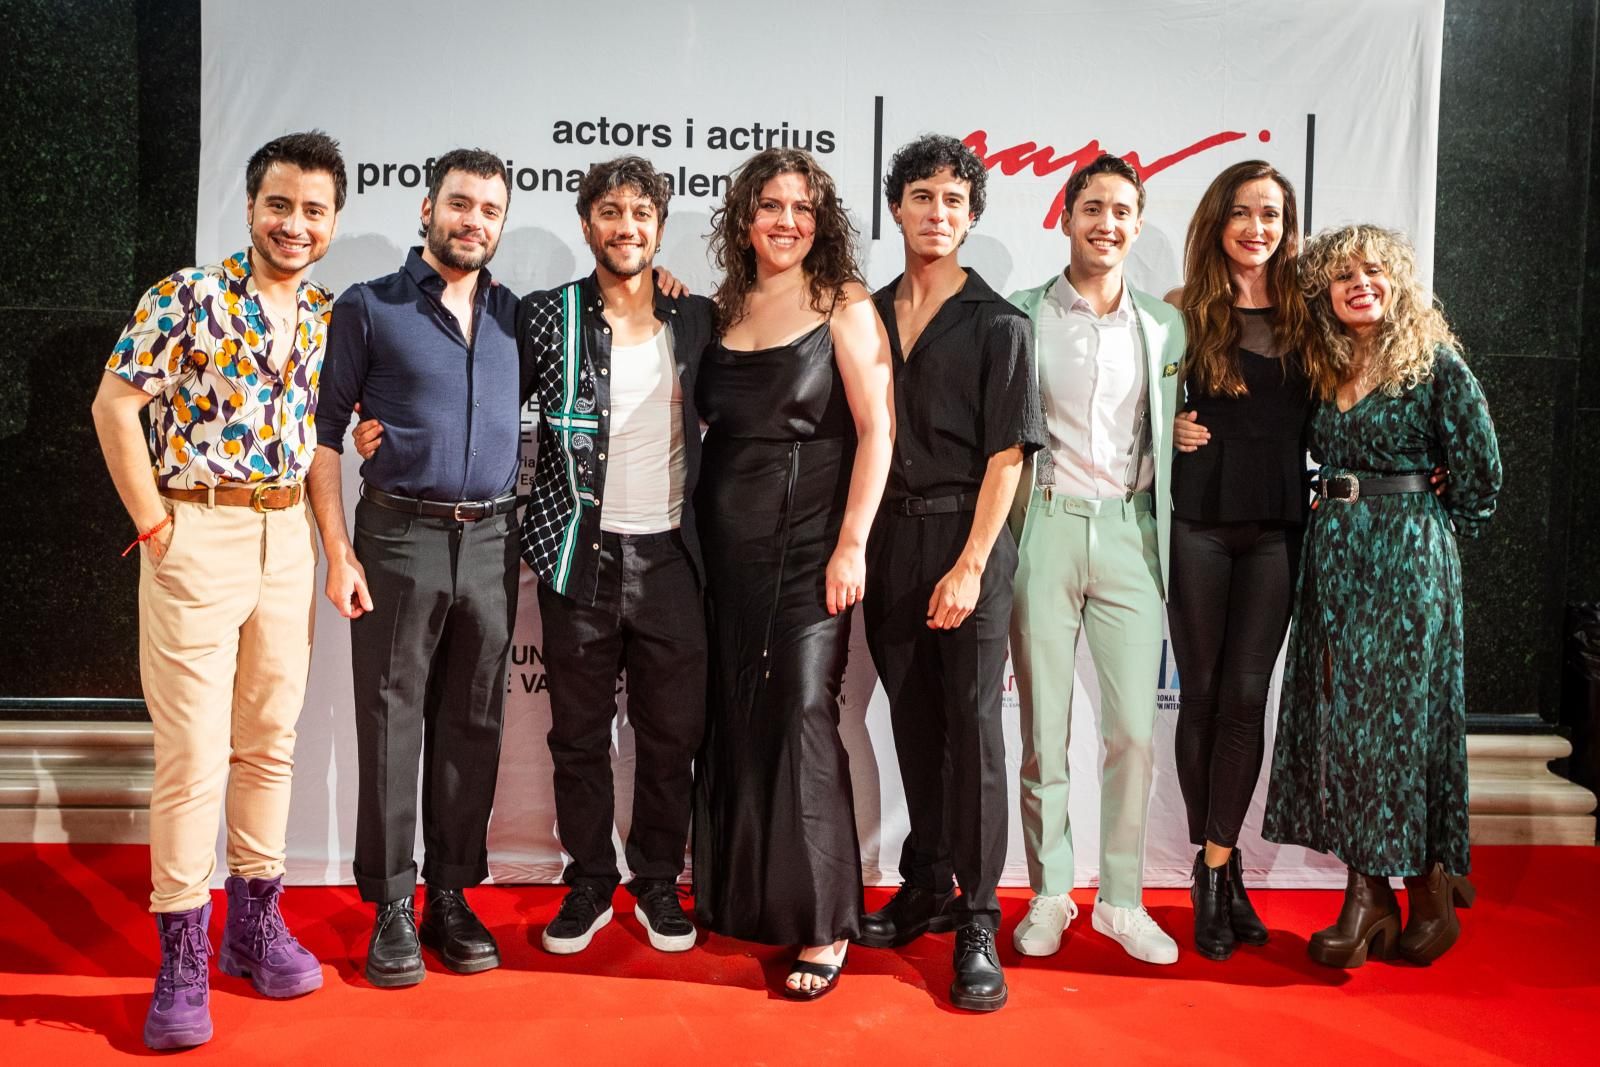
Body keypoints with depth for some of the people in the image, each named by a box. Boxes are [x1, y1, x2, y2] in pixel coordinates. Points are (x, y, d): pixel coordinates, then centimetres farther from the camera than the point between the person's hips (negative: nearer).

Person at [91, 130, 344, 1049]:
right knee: (194, 749, -3)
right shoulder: (189, 296, -7)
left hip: (290, 539, 5)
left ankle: (257, 919, 27)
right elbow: (116, 405, -9)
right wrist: (153, 523, -10)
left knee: (272, 738, 13)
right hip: (198, 534, -5)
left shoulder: (332, 316, 9)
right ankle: (183, 957, 7)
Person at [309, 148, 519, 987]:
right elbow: (325, 432, 0)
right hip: (399, 538, -3)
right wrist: (338, 551, -9)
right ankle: (391, 907, 10)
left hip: (490, 541, 3)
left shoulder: (516, 314, 12)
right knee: (392, 723, 0)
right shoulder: (368, 308, 2)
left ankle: (451, 897, 18)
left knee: (472, 726, 7)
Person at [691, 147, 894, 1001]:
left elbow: (877, 429, -8)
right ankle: (740, 897, 24)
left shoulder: (842, 304, -3)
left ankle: (823, 922, 3)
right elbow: (707, 418, 15)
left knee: (803, 714, -8)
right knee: (734, 715, 9)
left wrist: (852, 544, -14)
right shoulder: (724, 308, 11)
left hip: (808, 538, -5)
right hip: (727, 537, 5)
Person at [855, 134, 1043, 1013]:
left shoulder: (998, 324, -2)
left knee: (971, 723, -4)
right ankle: (925, 889, 25)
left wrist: (970, 566, -15)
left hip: (966, 538, -4)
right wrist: (855, 545, 3)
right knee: (913, 720, 11)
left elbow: (1006, 456, -7)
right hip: (888, 537, 4)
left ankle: (977, 924, 3)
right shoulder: (868, 315, 11)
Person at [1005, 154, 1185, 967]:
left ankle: (1121, 898, 14)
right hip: (1045, 528, -2)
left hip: (1128, 530, 2)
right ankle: (1049, 892, 16)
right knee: (1044, 730, 3)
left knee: (1135, 730, 0)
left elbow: (1171, 437, 18)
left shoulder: (1165, 327, 12)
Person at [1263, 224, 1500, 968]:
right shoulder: (1327, 368, 11)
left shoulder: (1436, 363, -5)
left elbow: (1479, 473, -6)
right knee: (1338, 714, 3)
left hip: (1409, 561, -6)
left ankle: (1430, 890, 13)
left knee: (1400, 713, -2)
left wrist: (1436, 534, 4)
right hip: (1332, 556, 6)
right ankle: (1367, 896, 11)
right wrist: (1340, 524, 5)